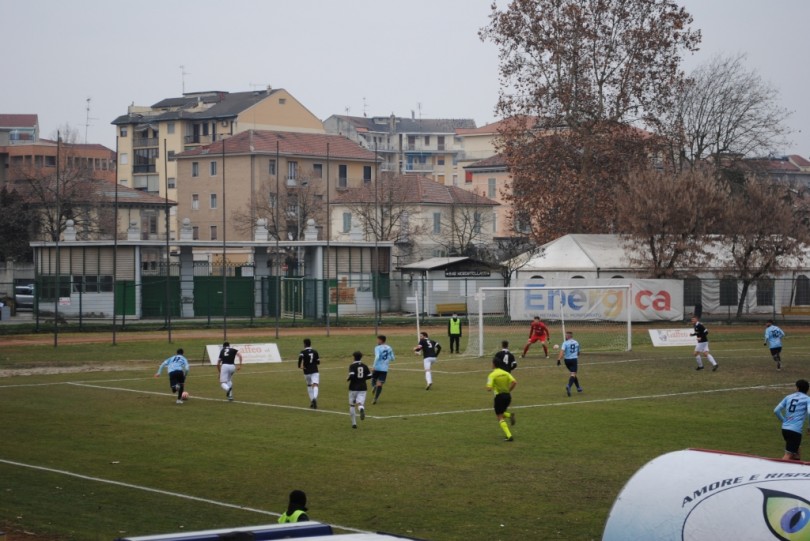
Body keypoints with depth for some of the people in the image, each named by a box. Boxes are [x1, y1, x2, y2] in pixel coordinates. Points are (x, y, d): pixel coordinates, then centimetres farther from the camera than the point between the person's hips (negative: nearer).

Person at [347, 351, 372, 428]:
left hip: (353, 388, -2)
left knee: (352, 405, 14)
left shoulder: (352, 366, -7)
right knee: (360, 404, -5)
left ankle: (354, 423, 14)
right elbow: (369, 376, 5)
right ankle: (362, 409, -44)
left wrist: (348, 379, 0)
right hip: (363, 388, 3)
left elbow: (351, 375, -21)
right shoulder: (364, 366, 6)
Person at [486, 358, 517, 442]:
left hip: (499, 396, -6)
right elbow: (514, 382, -5)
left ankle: (509, 436, -12)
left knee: (500, 418, 2)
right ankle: (510, 415, -6)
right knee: (502, 413, 28)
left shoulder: (492, 375, -9)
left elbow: (489, 388, -16)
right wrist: (509, 390, 7)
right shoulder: (505, 373, 6)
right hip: (507, 395, 6)